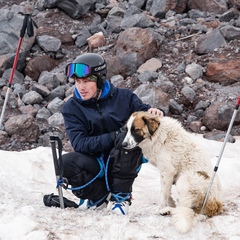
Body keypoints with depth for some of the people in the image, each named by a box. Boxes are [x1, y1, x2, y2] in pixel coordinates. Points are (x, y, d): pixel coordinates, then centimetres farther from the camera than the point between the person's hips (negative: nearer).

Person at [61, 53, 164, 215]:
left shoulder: (123, 97, -3)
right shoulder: (72, 108, -3)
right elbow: (80, 144, -15)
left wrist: (154, 113, -22)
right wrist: (114, 136, -26)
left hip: (125, 164, -1)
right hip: (96, 167, 1)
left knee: (127, 136, -32)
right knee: (66, 163, -29)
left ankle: (121, 196, -18)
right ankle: (100, 196, -3)